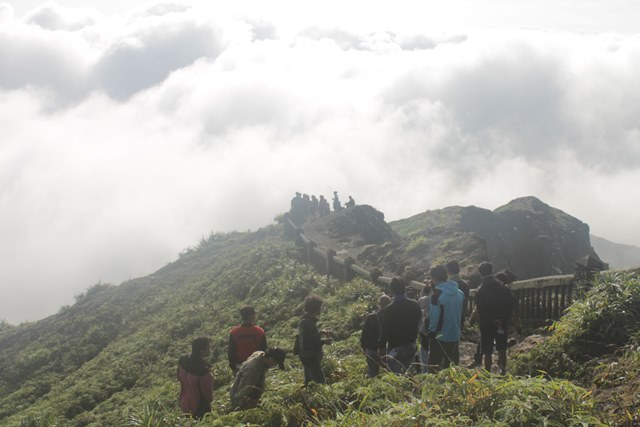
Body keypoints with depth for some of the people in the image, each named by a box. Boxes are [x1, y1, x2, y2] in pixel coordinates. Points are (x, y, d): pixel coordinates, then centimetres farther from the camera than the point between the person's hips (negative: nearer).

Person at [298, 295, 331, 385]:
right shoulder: (306, 323, -26)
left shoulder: (308, 319, 4)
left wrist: (321, 332, 8)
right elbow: (306, 345, -28)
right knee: (321, 383, -11)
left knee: (309, 381, 21)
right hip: (309, 358, -10)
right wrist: (323, 341, -22)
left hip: (310, 357, 10)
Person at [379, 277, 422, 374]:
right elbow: (419, 323, 11)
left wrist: (381, 347, -1)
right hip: (411, 347, 5)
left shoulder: (389, 309, -16)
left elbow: (385, 330, -12)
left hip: (396, 348, -5)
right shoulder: (415, 305, -2)